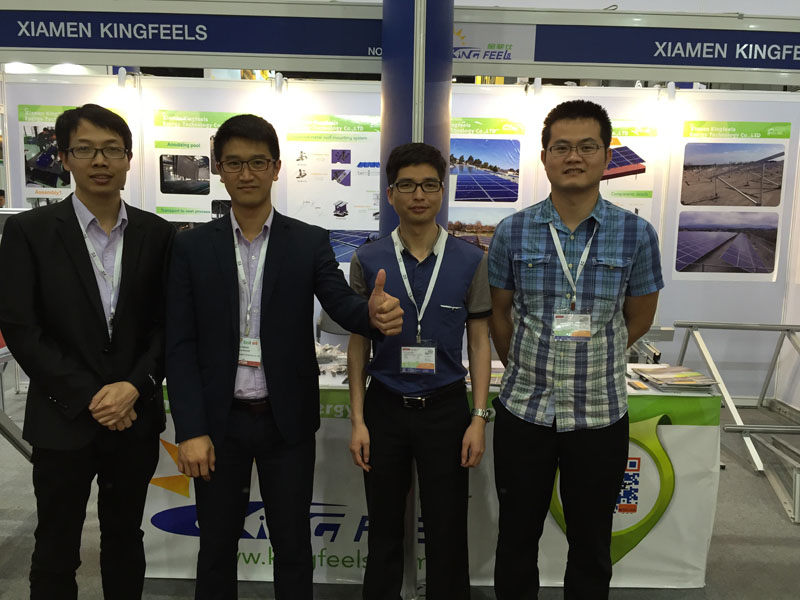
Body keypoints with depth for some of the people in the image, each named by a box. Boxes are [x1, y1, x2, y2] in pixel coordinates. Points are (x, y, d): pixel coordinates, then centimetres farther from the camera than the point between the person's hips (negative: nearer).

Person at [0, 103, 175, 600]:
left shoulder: (156, 233, 1)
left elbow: (167, 323, 1)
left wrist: (134, 387, -12)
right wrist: (88, 397, -13)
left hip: (136, 418, 2)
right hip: (63, 420, -1)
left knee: (125, 540, 18)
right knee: (56, 551, 14)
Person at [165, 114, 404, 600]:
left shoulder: (310, 242, -1)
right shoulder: (192, 247, 0)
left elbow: (342, 305, -12)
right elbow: (181, 346, -2)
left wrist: (376, 314, -36)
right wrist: (191, 431, -9)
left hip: (287, 419, 0)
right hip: (219, 420, 1)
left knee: (293, 546, 14)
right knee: (217, 546, 17)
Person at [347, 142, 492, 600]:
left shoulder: (471, 260, -2)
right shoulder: (368, 261, -2)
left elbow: (480, 343, 1)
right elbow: (358, 344, 2)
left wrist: (479, 418, -5)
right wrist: (358, 420, -2)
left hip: (446, 407, 0)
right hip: (385, 408, 1)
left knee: (448, 532, 11)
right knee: (384, 530, 15)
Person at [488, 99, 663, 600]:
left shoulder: (636, 235, -6)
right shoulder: (513, 232, -4)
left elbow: (638, 320, 5)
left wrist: (584, 362, 6)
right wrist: (527, 370, 10)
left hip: (600, 413, 0)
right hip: (523, 409, 1)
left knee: (591, 545, 17)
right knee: (517, 538, 16)